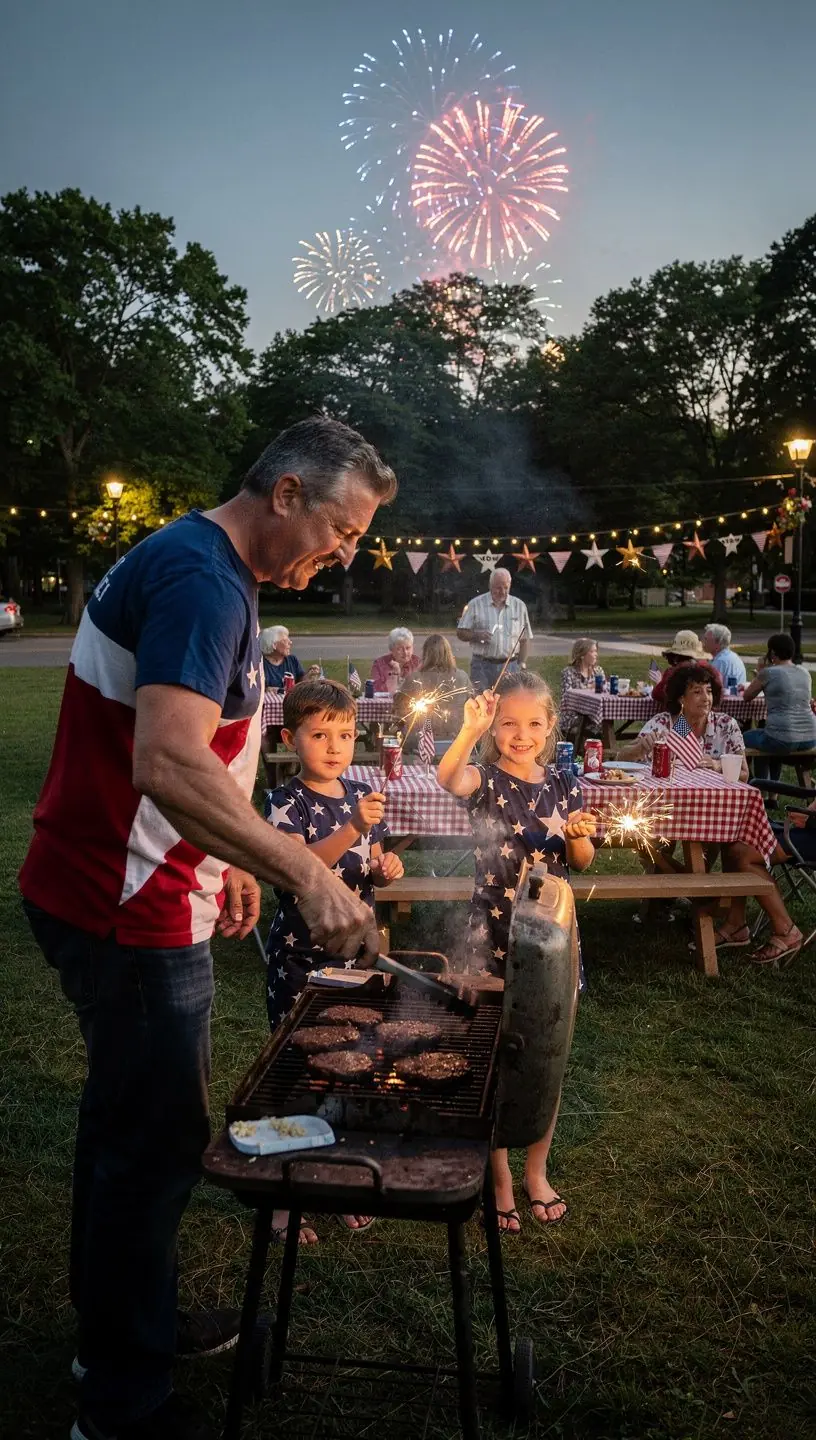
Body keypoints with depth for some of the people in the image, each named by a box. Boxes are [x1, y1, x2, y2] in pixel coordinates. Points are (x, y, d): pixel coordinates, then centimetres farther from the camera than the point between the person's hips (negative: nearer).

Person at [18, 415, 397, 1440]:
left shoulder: (201, 569, 13)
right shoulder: (201, 580, -21)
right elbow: (168, 765, -34)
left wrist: (222, 861, 19)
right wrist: (308, 874, -34)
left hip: (107, 891, 11)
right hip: (128, 914, -11)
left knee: (126, 1120, 22)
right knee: (155, 1142, 3)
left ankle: (117, 1325, 42)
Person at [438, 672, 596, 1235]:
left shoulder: (563, 784, 2)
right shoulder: (488, 780, -9)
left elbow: (582, 862, 11)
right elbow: (447, 778, -34)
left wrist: (580, 834, -10)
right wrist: (471, 729, -48)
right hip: (495, 934, -3)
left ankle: (537, 1172, 34)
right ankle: (500, 1178, 27)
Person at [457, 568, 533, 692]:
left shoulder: (519, 606, 9)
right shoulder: (476, 604, 2)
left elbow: (524, 639, 12)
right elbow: (461, 632, 3)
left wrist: (522, 664, 4)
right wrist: (476, 635, -16)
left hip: (510, 666, 2)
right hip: (482, 666, -2)